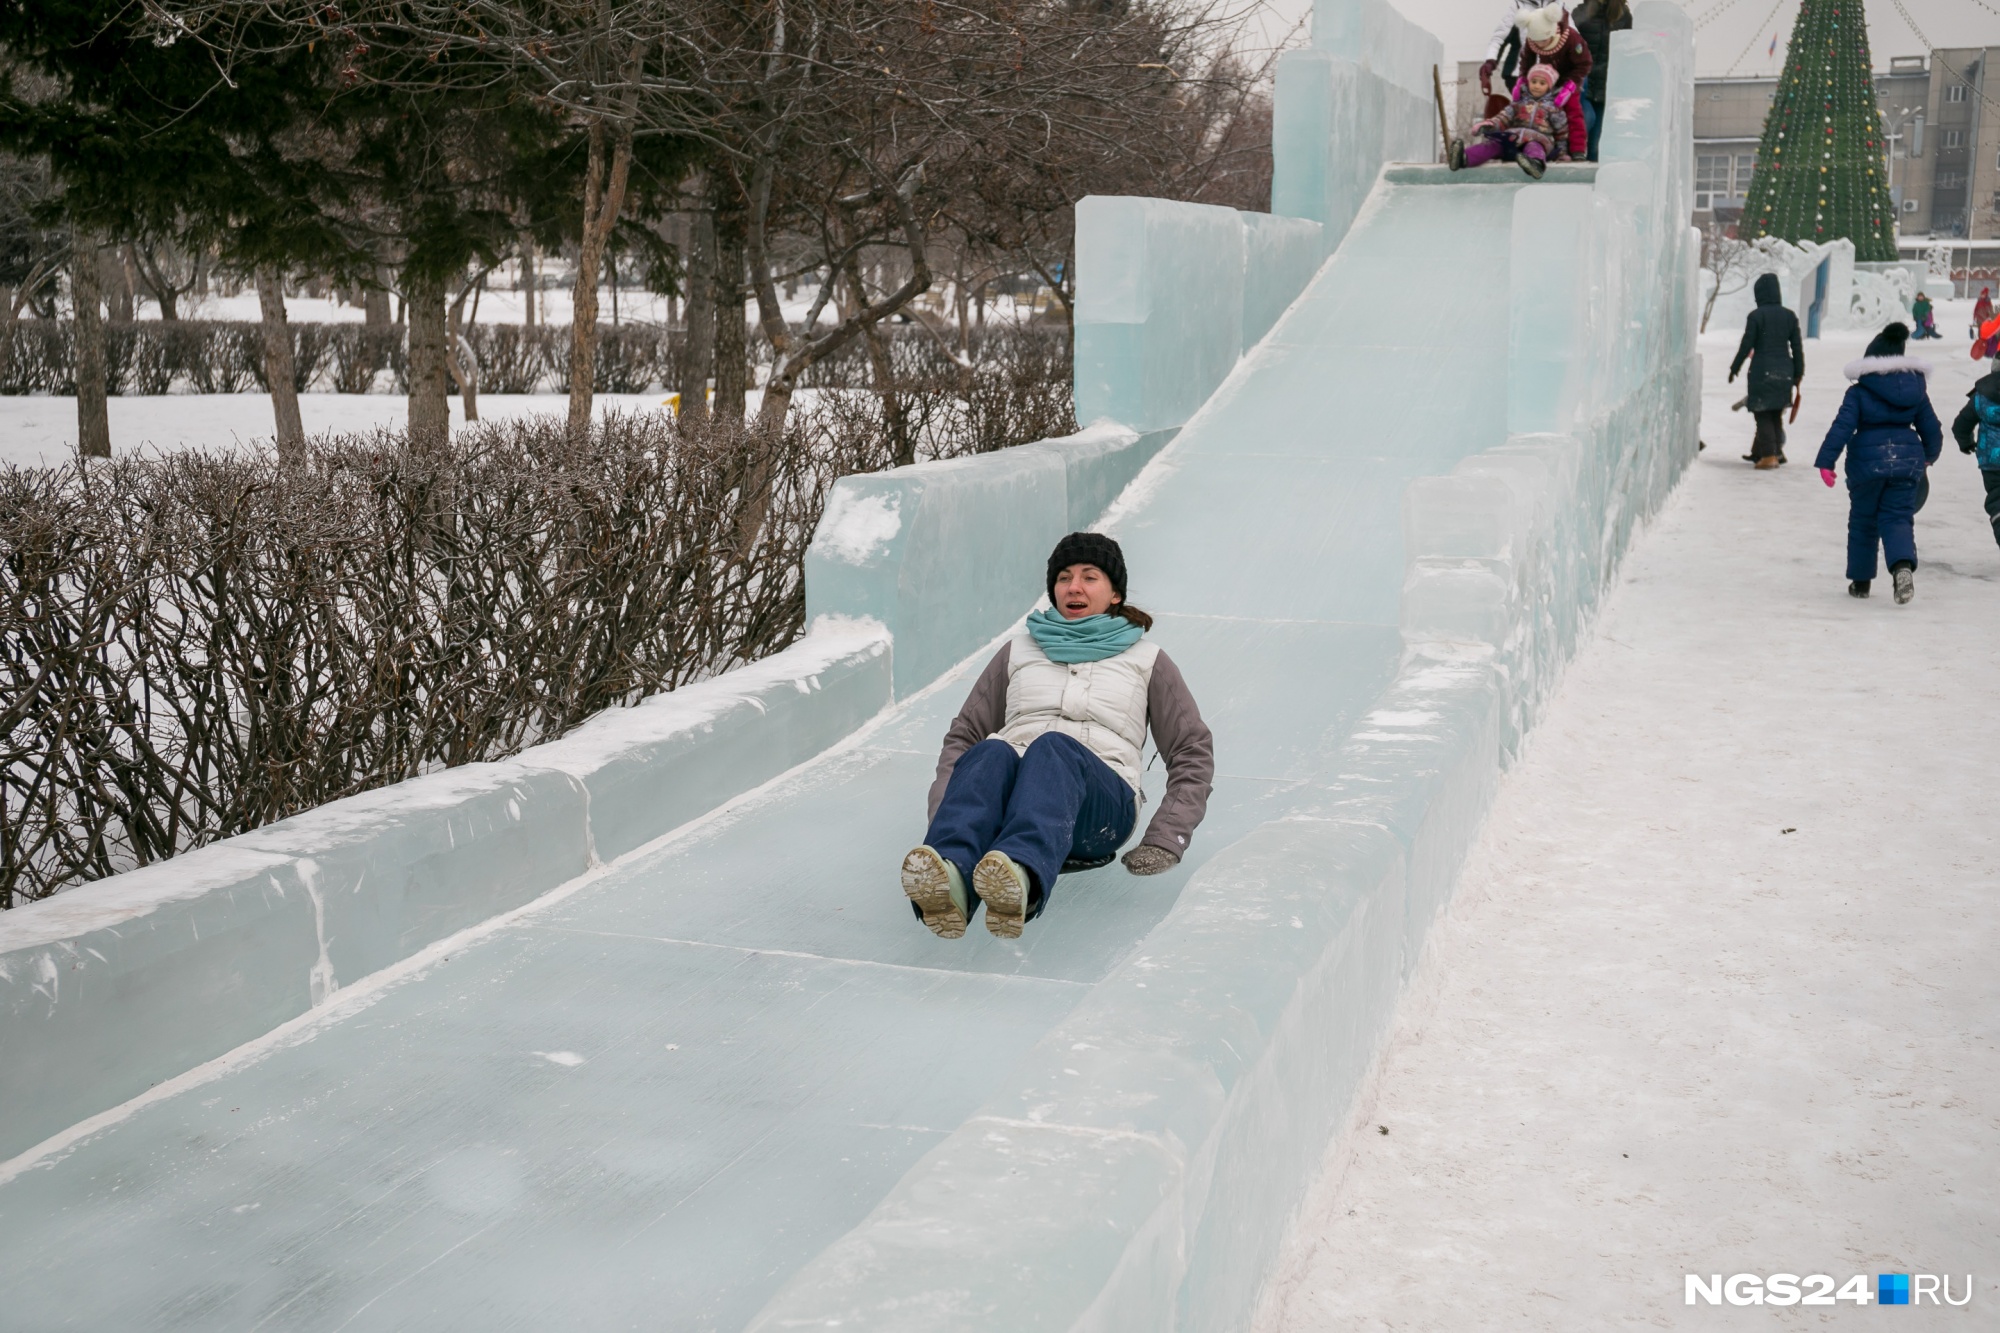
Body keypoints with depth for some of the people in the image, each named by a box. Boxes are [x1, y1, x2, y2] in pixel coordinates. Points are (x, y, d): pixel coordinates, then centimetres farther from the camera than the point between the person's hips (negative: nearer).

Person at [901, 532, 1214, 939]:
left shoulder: (1145, 660, 23)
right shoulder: (1018, 652, 28)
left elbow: (1193, 752, 18)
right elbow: (963, 735, 24)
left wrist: (1165, 840, 3)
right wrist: (942, 813, 4)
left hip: (1102, 803, -2)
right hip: (1015, 779, 2)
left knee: (1053, 748, -38)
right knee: (990, 754, -36)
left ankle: (1023, 878, -69)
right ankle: (949, 879, -65)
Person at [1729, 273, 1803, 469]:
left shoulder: (1756, 316, -7)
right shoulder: (1790, 316, 7)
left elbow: (1746, 345, -7)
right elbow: (1797, 347, 9)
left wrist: (1734, 368, 3)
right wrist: (1798, 373, 16)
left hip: (1762, 371, -5)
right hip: (1784, 372, 5)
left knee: (1763, 415, -1)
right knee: (1776, 414, 16)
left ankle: (1769, 455, -9)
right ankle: (1777, 451, 19)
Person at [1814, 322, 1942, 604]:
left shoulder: (1859, 392, -5)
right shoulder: (1916, 389, 7)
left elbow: (1842, 427, -14)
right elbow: (1931, 430, 13)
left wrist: (1825, 461, -13)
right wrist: (1928, 456, 32)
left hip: (1868, 461, -2)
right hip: (1907, 460, 3)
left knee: (1863, 521, 12)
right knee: (1897, 518, 4)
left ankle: (1860, 580, 21)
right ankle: (1903, 565, -26)